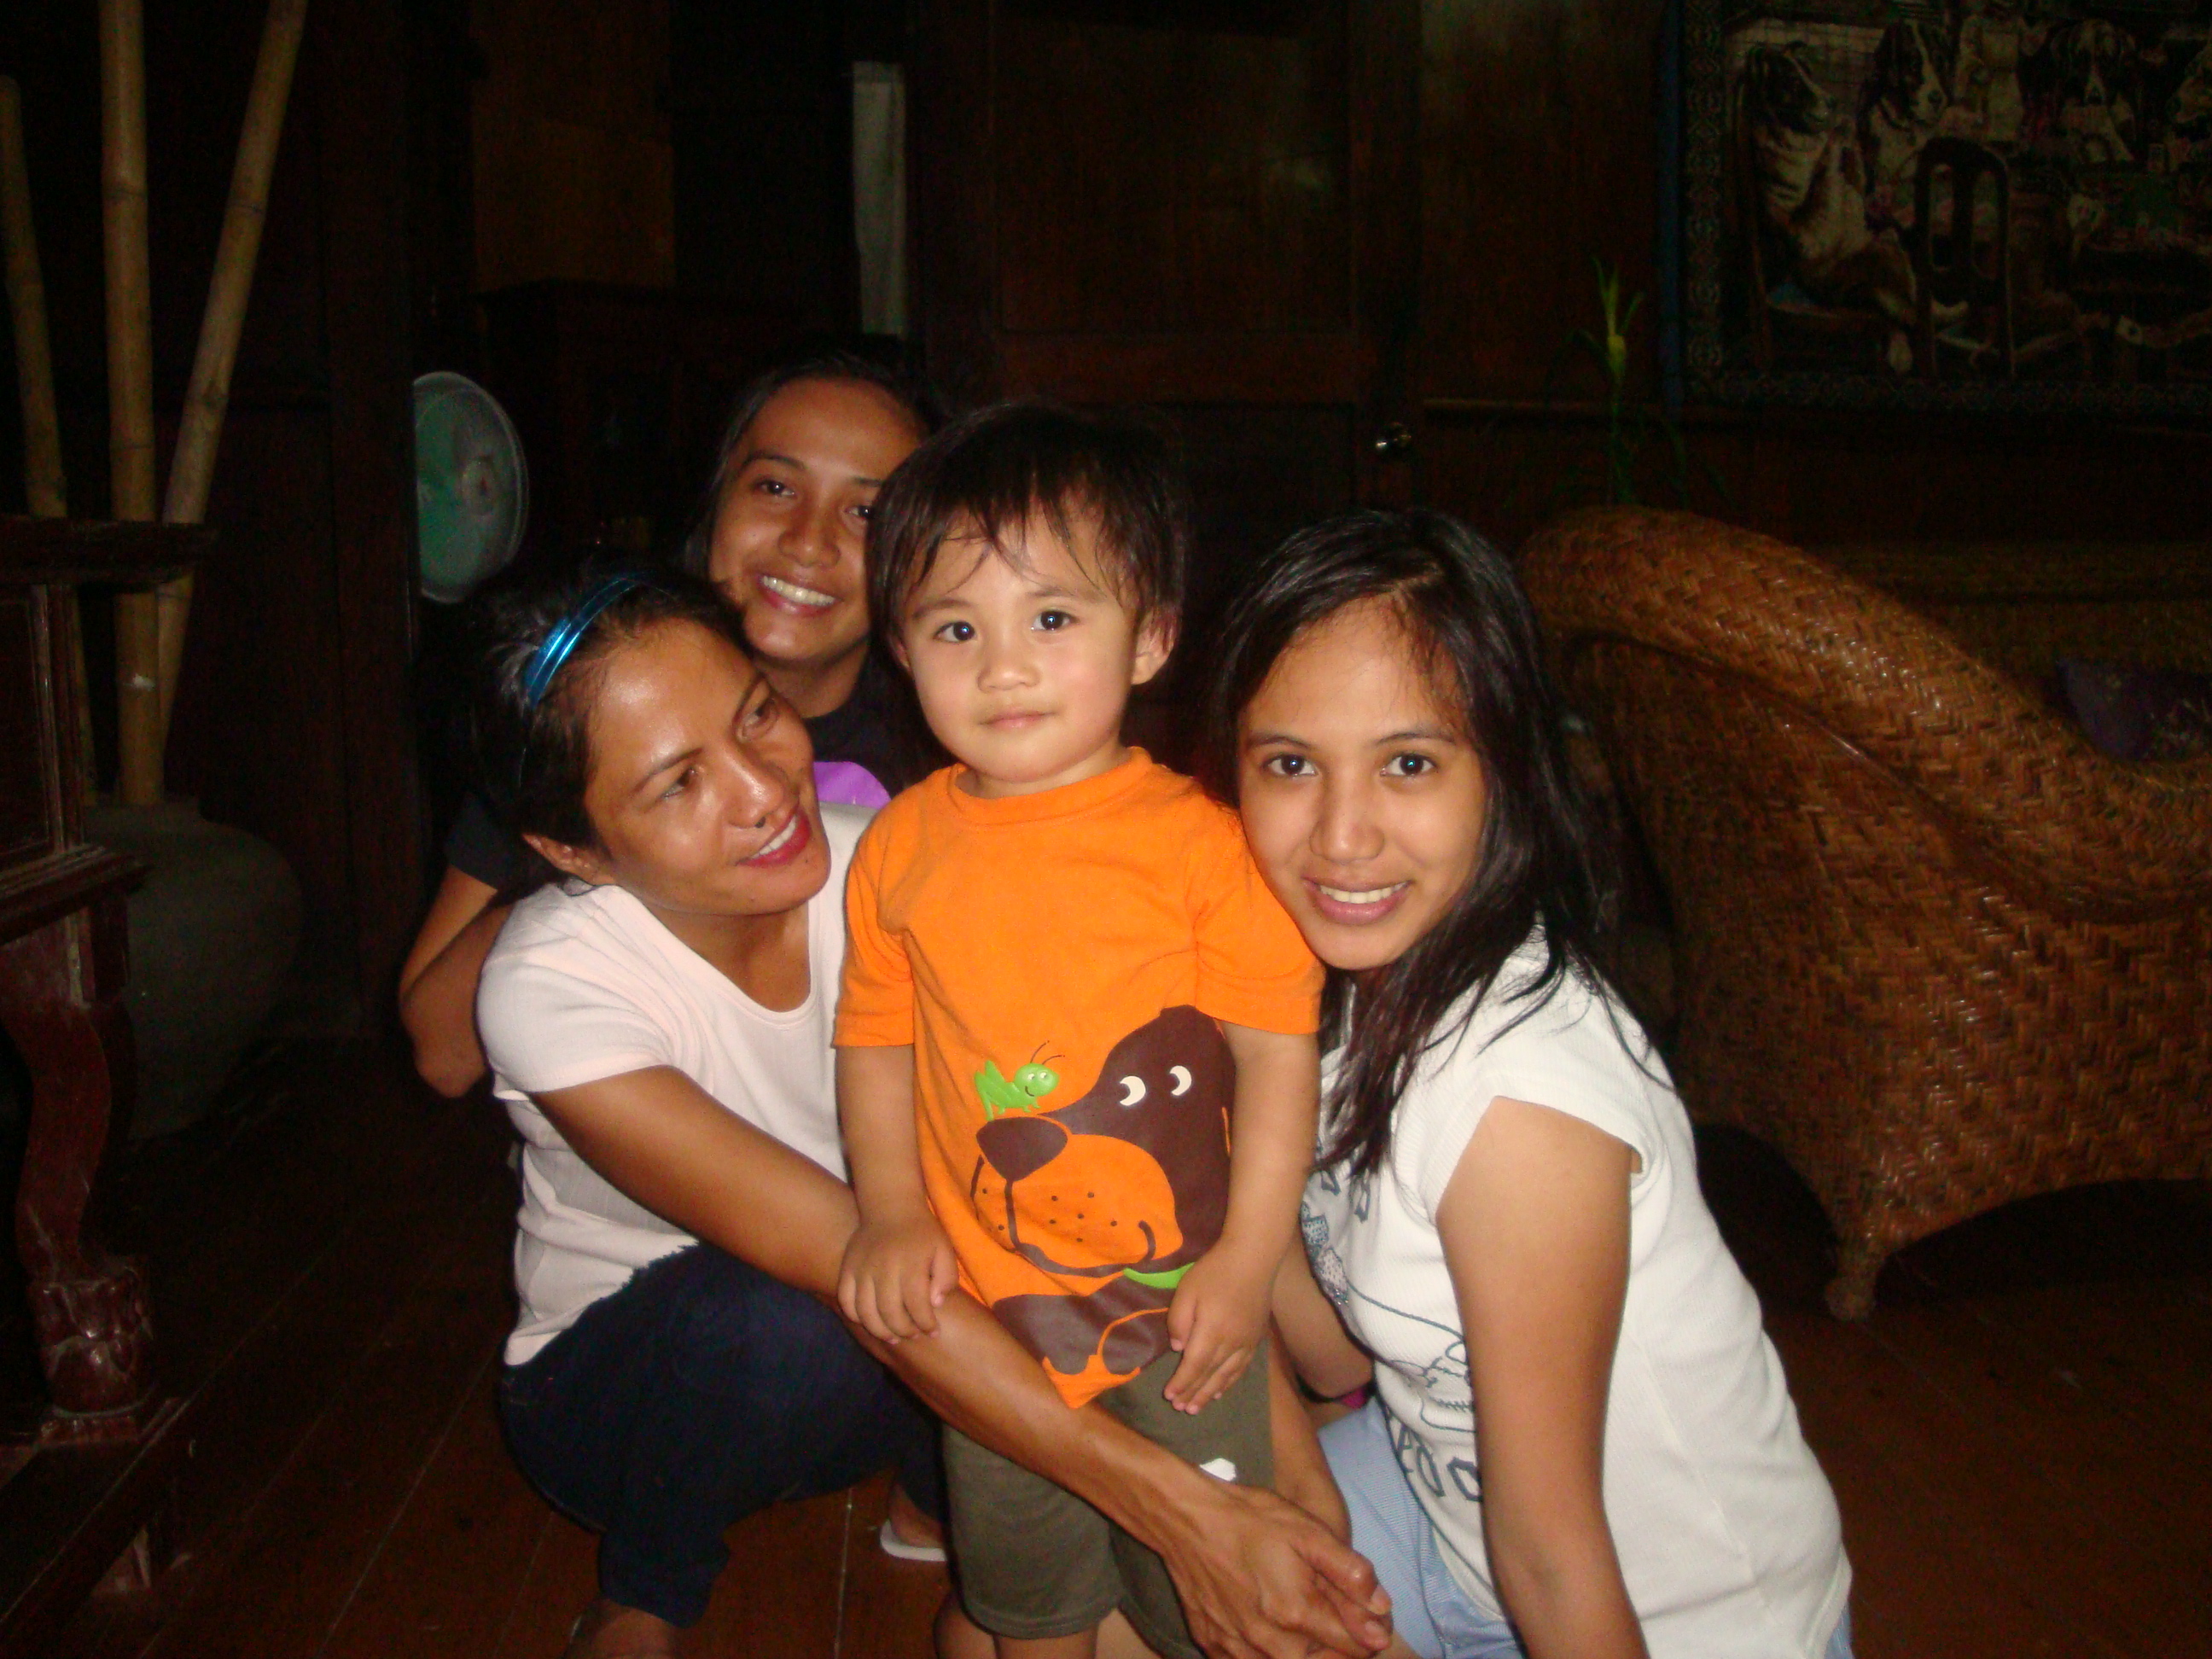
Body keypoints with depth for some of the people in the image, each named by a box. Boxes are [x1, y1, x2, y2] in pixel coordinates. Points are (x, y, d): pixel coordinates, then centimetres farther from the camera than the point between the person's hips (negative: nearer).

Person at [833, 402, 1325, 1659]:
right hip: (991, 1307, 4)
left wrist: (1246, 1259, -14)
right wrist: (893, 1213, -8)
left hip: (1183, 1305, -3)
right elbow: (876, 1039, 3)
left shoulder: (1198, 837, -16)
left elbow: (1278, 1046, -13)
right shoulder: (901, 845, -4)